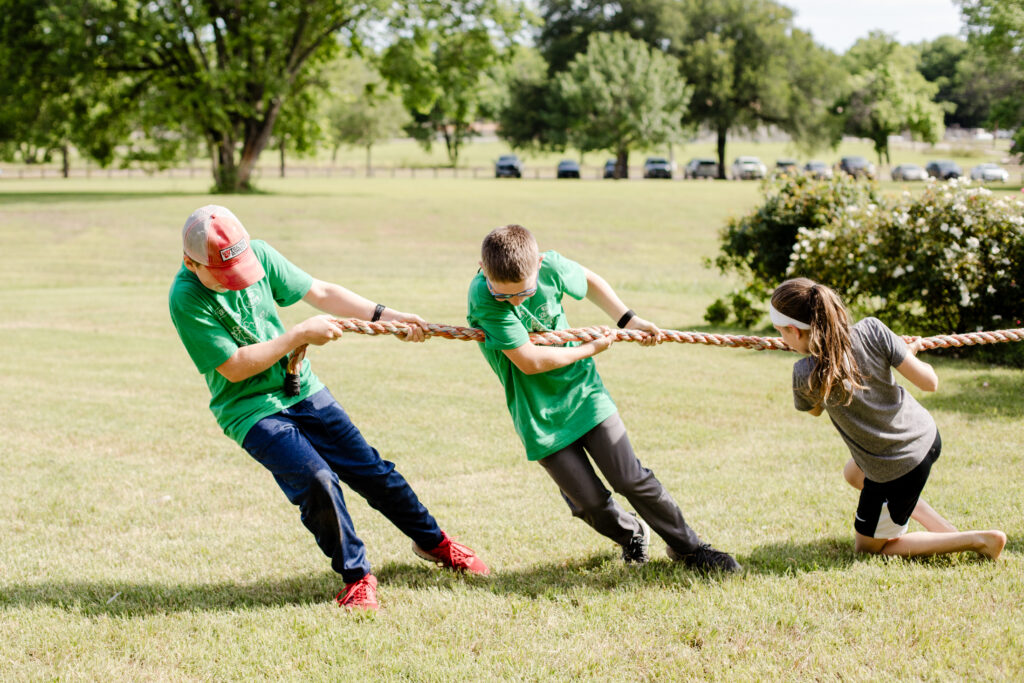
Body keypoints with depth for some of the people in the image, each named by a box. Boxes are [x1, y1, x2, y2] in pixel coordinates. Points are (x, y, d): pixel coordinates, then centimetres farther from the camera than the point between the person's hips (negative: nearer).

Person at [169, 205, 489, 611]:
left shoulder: (258, 254, -8)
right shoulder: (186, 299, -22)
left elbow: (319, 292, 3)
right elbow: (234, 367, -22)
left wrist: (384, 315, -5)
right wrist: (300, 335, -23)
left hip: (301, 389, 5)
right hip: (250, 411, -5)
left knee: (368, 469, 7)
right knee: (315, 479, -22)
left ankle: (432, 541, 28)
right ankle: (356, 576, -2)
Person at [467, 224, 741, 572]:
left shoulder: (550, 266, -14)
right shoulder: (482, 298, -26)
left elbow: (588, 281, 12)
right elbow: (529, 361, -27)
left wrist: (628, 319, 4)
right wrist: (590, 348, -14)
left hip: (581, 389, 2)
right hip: (539, 414, -2)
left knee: (631, 479, 1)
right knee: (589, 501, 0)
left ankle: (688, 547, 18)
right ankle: (631, 534, 32)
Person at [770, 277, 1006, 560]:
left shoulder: (806, 375, -24)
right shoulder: (871, 330, -17)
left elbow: (813, 410, 2)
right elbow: (929, 382, -11)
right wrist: (911, 353, 10)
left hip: (897, 469, -6)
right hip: (927, 436, 6)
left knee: (868, 546, 18)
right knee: (853, 473, 34)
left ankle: (979, 540, 9)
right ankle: (946, 529, 29)